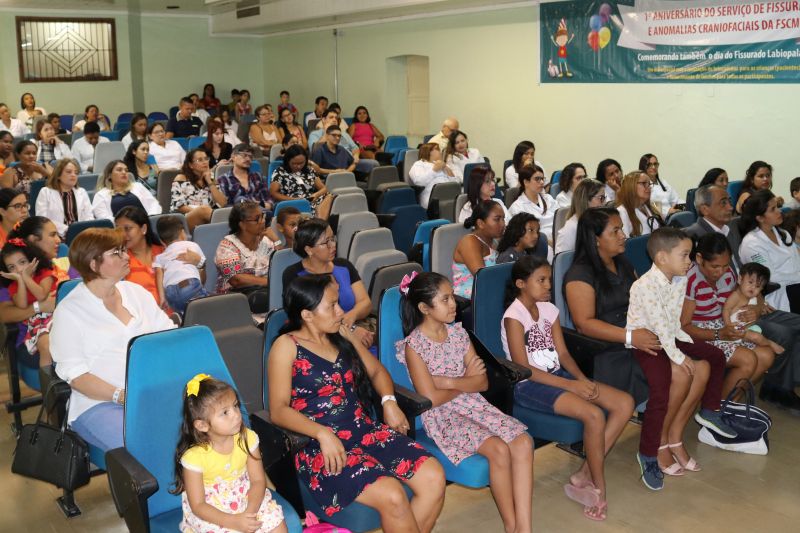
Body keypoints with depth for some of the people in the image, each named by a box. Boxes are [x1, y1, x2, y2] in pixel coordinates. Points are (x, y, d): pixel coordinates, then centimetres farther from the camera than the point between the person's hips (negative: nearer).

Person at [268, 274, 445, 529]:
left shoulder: (341, 335, 14)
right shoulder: (286, 346, -4)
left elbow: (376, 370, 22)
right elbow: (279, 410, -11)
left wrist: (389, 401, 1)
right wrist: (323, 433, -25)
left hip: (365, 429, 6)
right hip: (321, 445, -6)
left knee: (434, 477, -15)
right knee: (391, 496, -28)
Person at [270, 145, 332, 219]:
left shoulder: (309, 170, 17)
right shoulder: (280, 172, 5)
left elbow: (324, 188, 17)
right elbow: (273, 193, -3)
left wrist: (316, 195, -7)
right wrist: (293, 199, -14)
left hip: (312, 203, 5)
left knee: (330, 197, -26)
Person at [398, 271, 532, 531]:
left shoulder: (458, 332, 8)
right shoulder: (414, 344, -9)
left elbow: (483, 383, 4)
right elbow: (431, 398, -14)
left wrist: (449, 381, -12)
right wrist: (467, 380, -2)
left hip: (474, 406, 6)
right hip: (441, 415, -6)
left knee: (523, 442, -19)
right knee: (499, 450, -27)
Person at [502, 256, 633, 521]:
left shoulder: (549, 310, 9)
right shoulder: (514, 317, -14)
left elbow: (563, 354, 9)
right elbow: (523, 369, -18)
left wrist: (583, 379, -11)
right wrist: (570, 385, -20)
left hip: (557, 375, 8)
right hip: (529, 385, -8)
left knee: (625, 403, -6)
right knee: (594, 415, -27)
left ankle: (584, 475, -4)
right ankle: (599, 487, -5)